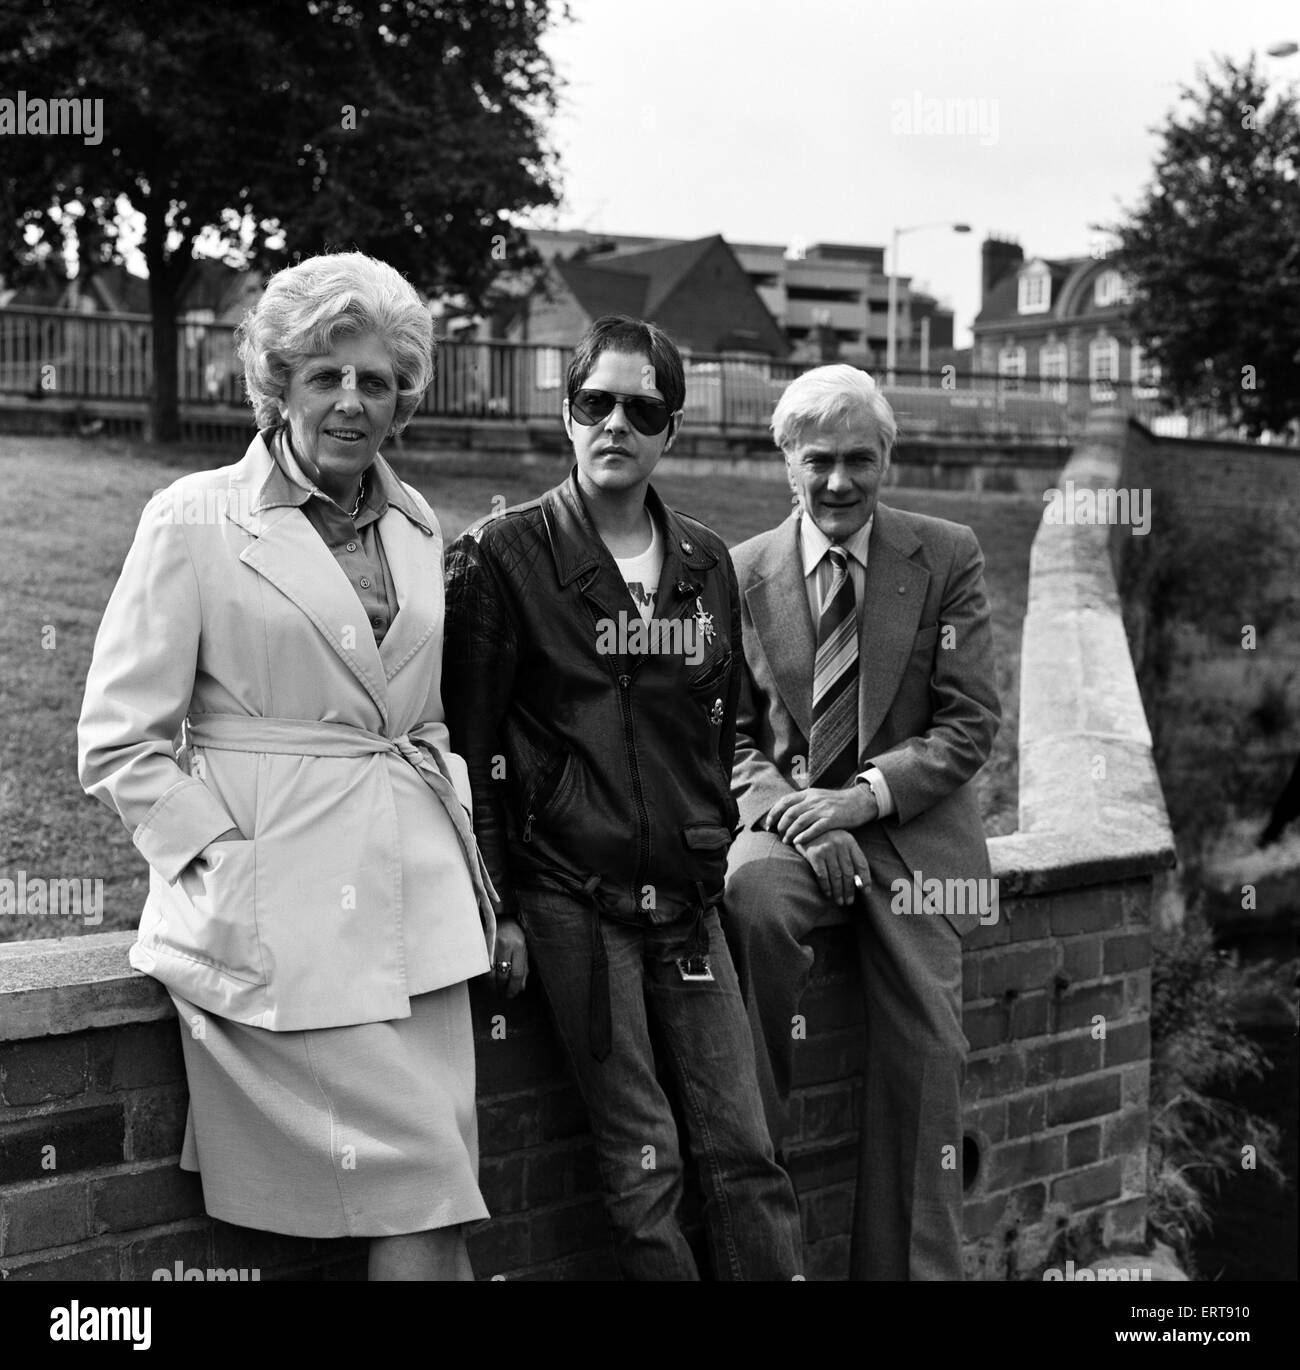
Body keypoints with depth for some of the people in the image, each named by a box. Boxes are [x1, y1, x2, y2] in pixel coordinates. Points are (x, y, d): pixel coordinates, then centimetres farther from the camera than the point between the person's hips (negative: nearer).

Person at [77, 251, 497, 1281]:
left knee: (434, 1193, 3)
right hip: (281, 923, -5)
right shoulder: (194, 520, -3)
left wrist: (461, 842, 11)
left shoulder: (416, 524, 14)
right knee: (418, 1207, -7)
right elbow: (119, 742, -3)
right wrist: (221, 859, -12)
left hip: (421, 906, 5)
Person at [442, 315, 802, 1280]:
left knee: (745, 1151, 2)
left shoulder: (707, 564, 10)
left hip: (687, 899, 4)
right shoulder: (503, 557, -4)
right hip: (570, 899, -4)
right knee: (645, 1161, -3)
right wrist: (497, 910, -7)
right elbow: (468, 745, -4)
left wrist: (716, 853, 11)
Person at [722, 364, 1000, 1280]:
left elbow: (971, 723, -3)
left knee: (923, 1059, -4)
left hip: (914, 831, 0)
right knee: (754, 894, -34)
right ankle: (753, 1127, -18)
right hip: (786, 816, 0)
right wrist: (793, 812, -15)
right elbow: (732, 735, 4)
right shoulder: (743, 572, 4)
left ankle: (914, 1266, 11)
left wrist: (866, 796, -16)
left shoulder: (948, 557, 0)